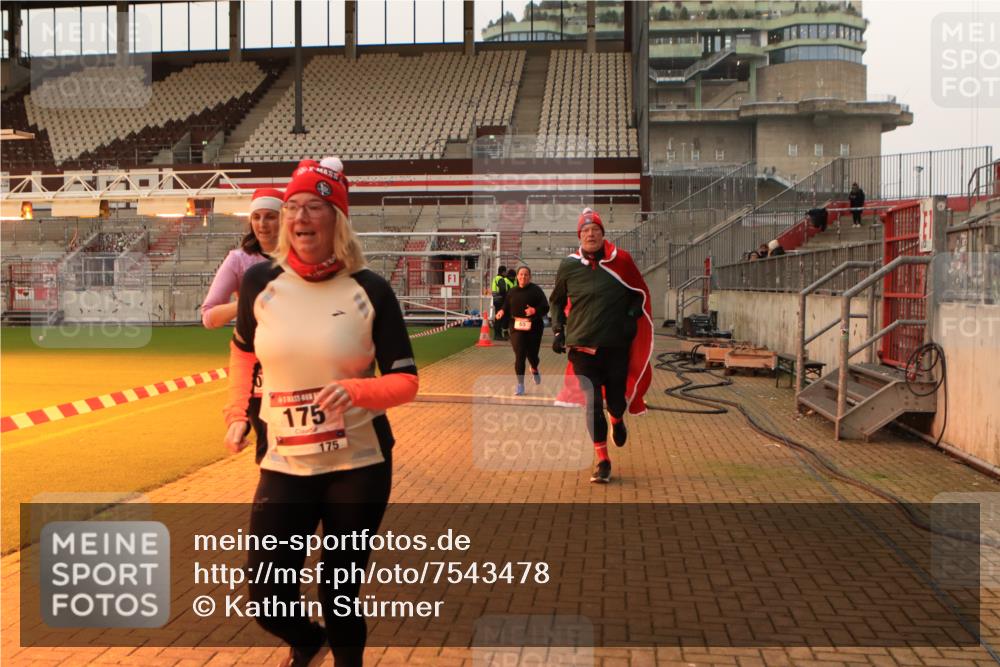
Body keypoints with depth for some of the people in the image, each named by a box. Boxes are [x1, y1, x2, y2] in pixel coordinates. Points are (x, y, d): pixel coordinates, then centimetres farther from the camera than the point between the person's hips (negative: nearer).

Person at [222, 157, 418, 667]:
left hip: (360, 466, -2)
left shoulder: (370, 290, -9)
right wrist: (236, 415, 15)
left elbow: (406, 381, -9)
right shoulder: (260, 281, -3)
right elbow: (242, 349, 17)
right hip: (285, 466, 2)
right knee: (267, 599, 4)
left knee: (339, 597, 7)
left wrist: (358, 390, -27)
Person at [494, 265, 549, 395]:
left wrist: (535, 310, -28)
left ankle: (534, 370, 44)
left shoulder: (536, 290, -4)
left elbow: (545, 307, -10)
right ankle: (520, 385, 2)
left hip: (534, 327, -1)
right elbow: (507, 307, 12)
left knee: (532, 354, 6)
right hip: (517, 327, 2)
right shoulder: (512, 292, 7)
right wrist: (502, 311, -11)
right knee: (519, 356, -6)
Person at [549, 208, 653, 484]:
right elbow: (556, 300, 16)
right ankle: (603, 461, 8)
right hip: (582, 345, 0)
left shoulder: (622, 261, -2)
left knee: (616, 400, 7)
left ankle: (617, 421, 46)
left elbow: (640, 293, 10)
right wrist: (559, 330, 6)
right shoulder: (568, 266, 1)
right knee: (591, 404, -4)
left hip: (617, 344, 0)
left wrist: (631, 317, -4)